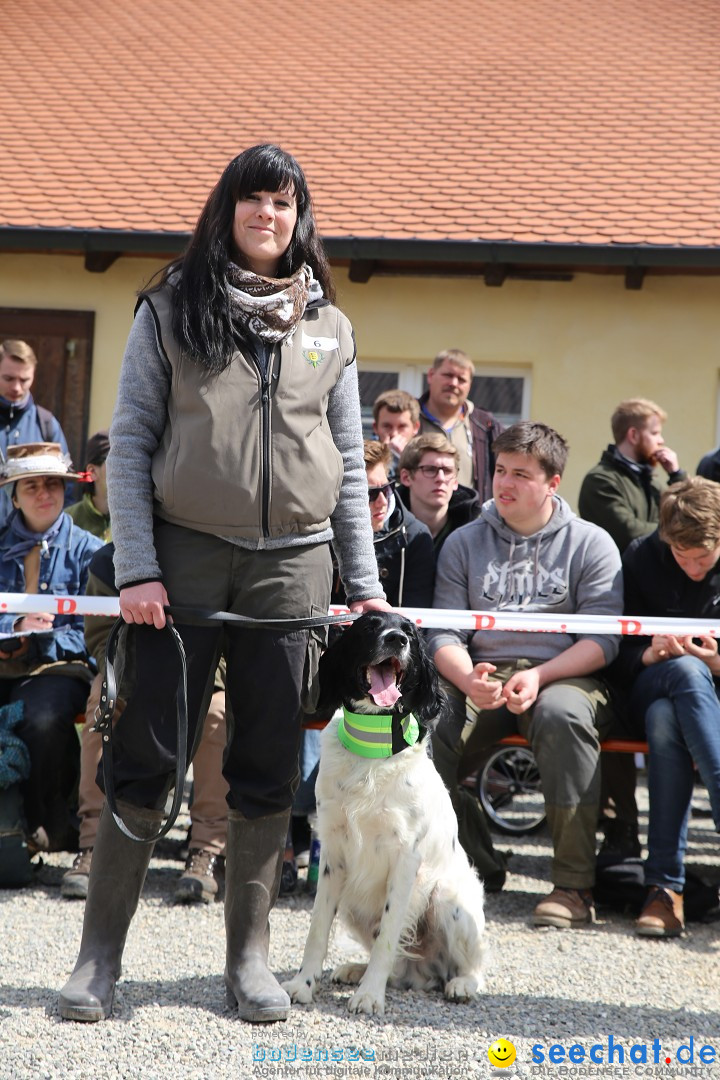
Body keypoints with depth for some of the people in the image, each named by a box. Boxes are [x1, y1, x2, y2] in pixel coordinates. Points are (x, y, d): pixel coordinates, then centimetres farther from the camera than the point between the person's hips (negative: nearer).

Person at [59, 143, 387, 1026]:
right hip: (185, 555, -2)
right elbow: (129, 445, 0)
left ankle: (249, 956, 16)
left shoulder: (327, 328, 12)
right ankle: (100, 954, 9)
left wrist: (364, 584, 7)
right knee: (145, 761, -2)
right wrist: (137, 569, -9)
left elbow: (349, 465, 13)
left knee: (268, 772, 5)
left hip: (292, 564, 2)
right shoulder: (171, 309, 4)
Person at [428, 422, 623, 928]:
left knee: (561, 714, -38)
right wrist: (468, 679, -17)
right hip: (481, 680, 2)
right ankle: (471, 857, -9)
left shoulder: (590, 544, 7)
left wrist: (539, 676, -19)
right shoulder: (464, 543, 14)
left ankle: (575, 884, -29)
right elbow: (444, 634, 6)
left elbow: (602, 640, -3)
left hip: (565, 677, -2)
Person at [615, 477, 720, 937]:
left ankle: (665, 885, -44)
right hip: (651, 688, 0)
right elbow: (618, 653, 4)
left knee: (665, 720, -38)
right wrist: (650, 654, -18)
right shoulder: (641, 559, 1)